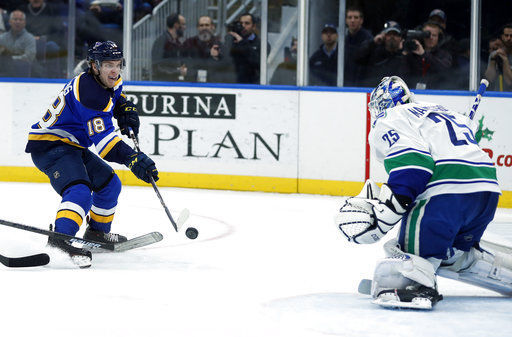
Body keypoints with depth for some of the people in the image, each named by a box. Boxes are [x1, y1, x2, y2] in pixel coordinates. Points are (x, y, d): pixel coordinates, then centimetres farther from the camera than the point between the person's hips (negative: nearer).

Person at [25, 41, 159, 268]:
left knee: (109, 184, 20)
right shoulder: (89, 92, -25)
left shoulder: (107, 81, 6)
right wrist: (133, 159, -41)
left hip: (70, 146, 11)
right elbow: (103, 138, -32)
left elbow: (113, 94, 34)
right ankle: (61, 238, -51)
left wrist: (125, 108, 13)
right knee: (79, 190, -32)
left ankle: (97, 232, 36)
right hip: (50, 146, -11)